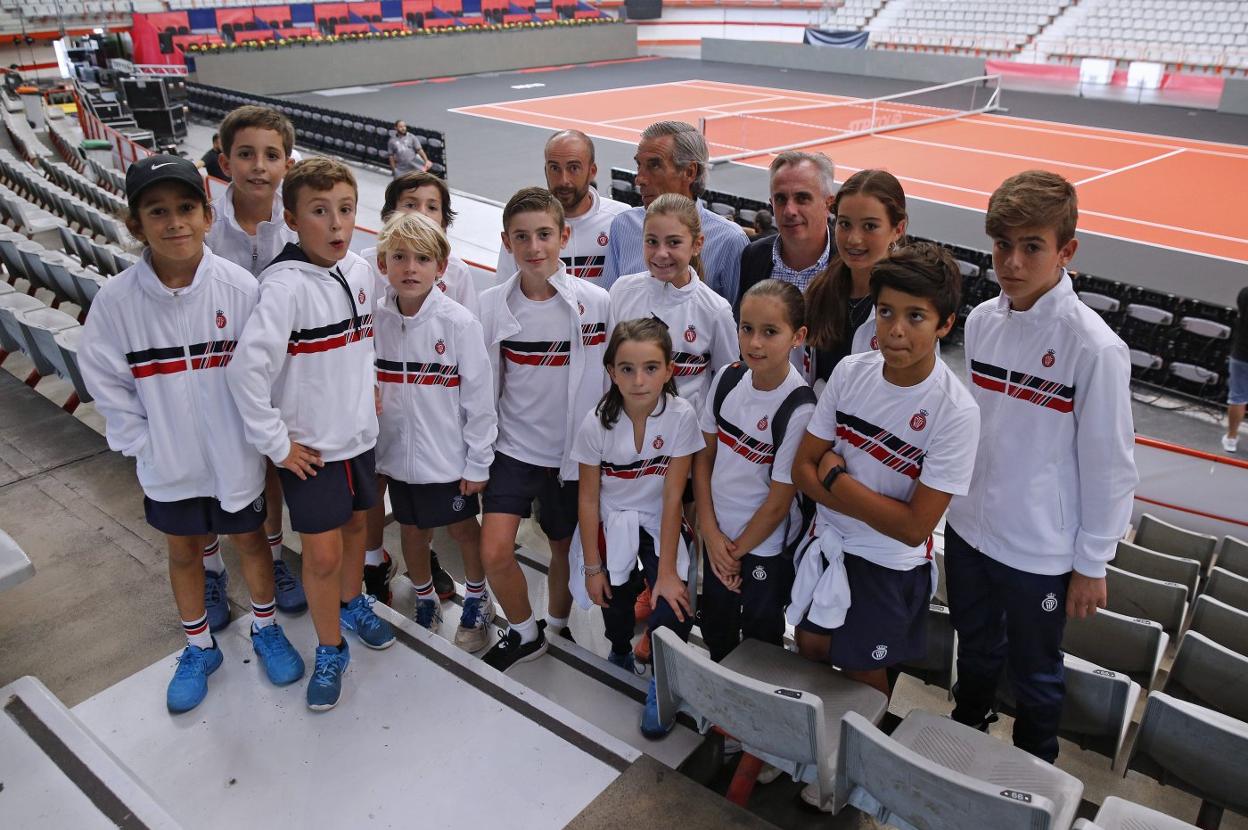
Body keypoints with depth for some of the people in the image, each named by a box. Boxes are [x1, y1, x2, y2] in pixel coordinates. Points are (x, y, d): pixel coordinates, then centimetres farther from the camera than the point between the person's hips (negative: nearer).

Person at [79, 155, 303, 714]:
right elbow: (105, 379, -4)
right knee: (183, 551, 19)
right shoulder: (117, 299, -14)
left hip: (235, 454, -1)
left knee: (250, 540, 18)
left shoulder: (238, 286, -17)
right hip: (168, 462, 1)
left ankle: (266, 629, 42)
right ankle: (199, 648, 42)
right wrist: (141, 442, -5)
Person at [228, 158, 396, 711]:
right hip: (310, 444, -6)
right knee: (322, 553, 2)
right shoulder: (286, 284, -22)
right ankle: (330, 652, 23)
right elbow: (246, 368, -26)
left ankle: (353, 604, 47)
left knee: (355, 523, 22)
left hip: (359, 432, 6)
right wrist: (275, 444, -20)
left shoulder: (361, 271, -2)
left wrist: (369, 393, 10)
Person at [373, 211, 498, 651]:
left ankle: (477, 601, 38)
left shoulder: (459, 322, -16)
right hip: (397, 453, 3)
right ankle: (425, 601, 43)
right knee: (412, 531, 19)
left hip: (449, 456, -3)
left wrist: (478, 463, -9)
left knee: (463, 528, 14)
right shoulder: (375, 318, -6)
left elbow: (479, 398, -12)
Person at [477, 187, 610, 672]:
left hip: (575, 450, 0)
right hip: (514, 447, 1)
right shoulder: (492, 305, -7)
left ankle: (558, 623, 44)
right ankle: (523, 632, 20)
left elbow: (615, 382, -2)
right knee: (494, 552, -9)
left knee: (565, 547, 15)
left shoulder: (596, 303, -12)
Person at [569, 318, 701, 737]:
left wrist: (668, 571, -16)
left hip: (660, 523, -1)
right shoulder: (597, 423, -18)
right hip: (611, 523, 1)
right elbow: (589, 499, -8)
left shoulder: (681, 416, -20)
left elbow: (672, 497, -17)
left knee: (674, 610, -17)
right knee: (615, 598, -3)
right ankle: (620, 652, 35)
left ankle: (661, 684, 13)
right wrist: (592, 567, -4)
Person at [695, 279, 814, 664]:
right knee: (715, 625, 23)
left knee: (760, 632, 17)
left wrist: (737, 550, -8)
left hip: (766, 545, -5)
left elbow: (779, 500, -18)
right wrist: (710, 532, -5)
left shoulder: (799, 409, -25)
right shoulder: (727, 379, -9)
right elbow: (704, 455, 0)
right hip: (718, 532, 5)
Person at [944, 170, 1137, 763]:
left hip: (1040, 550, -5)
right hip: (967, 529, 5)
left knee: (1034, 674, 17)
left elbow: (1110, 464, -13)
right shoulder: (982, 321, -4)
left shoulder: (1094, 347, -21)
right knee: (976, 652, 26)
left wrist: (1092, 564, -8)